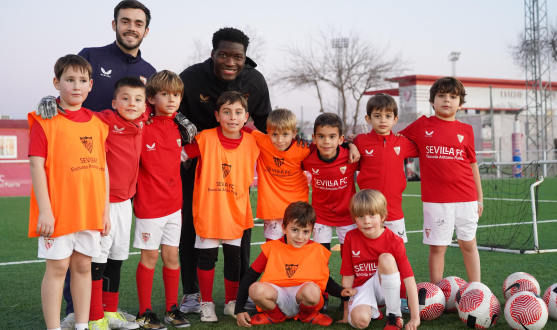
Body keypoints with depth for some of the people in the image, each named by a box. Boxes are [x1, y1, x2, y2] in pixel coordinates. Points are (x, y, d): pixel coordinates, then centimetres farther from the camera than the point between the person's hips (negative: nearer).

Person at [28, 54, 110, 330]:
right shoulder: (45, 121, -6)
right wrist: (44, 210, -15)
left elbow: (102, 168, 11)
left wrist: (105, 210, 9)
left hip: (89, 211, 5)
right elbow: (36, 165, -10)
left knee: (83, 266, 11)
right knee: (57, 267, 1)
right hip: (57, 211, -5)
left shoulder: (95, 123, 9)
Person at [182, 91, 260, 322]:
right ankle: (207, 303, 20)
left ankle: (231, 302, 28)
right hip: (207, 210, -2)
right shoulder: (205, 139, -11)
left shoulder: (251, 142, -2)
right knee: (207, 257, 6)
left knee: (234, 257, 12)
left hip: (235, 212, 3)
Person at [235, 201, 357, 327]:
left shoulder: (318, 251, 4)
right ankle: (275, 316, 3)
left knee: (311, 290, -36)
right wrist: (240, 309, -3)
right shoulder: (272, 248, 3)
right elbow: (250, 275, 4)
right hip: (277, 296, 1)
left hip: (302, 297, 0)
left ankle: (307, 315, 2)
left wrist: (340, 292, -5)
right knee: (256, 289, -32)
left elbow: (326, 279, 17)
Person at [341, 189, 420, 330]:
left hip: (386, 288, 0)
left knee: (386, 258, -30)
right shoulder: (351, 238, -8)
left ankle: (394, 316, -16)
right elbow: (348, 276, -3)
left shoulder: (394, 241, -14)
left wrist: (415, 317, -25)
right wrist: (346, 313, -2)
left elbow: (409, 278, -18)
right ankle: (373, 312, 7)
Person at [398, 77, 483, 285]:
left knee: (468, 244, 11)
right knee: (437, 247, 3)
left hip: (466, 199, 2)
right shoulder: (422, 126, 3)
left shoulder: (466, 130, 6)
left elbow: (472, 165, 11)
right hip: (436, 200, -1)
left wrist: (479, 197, 12)